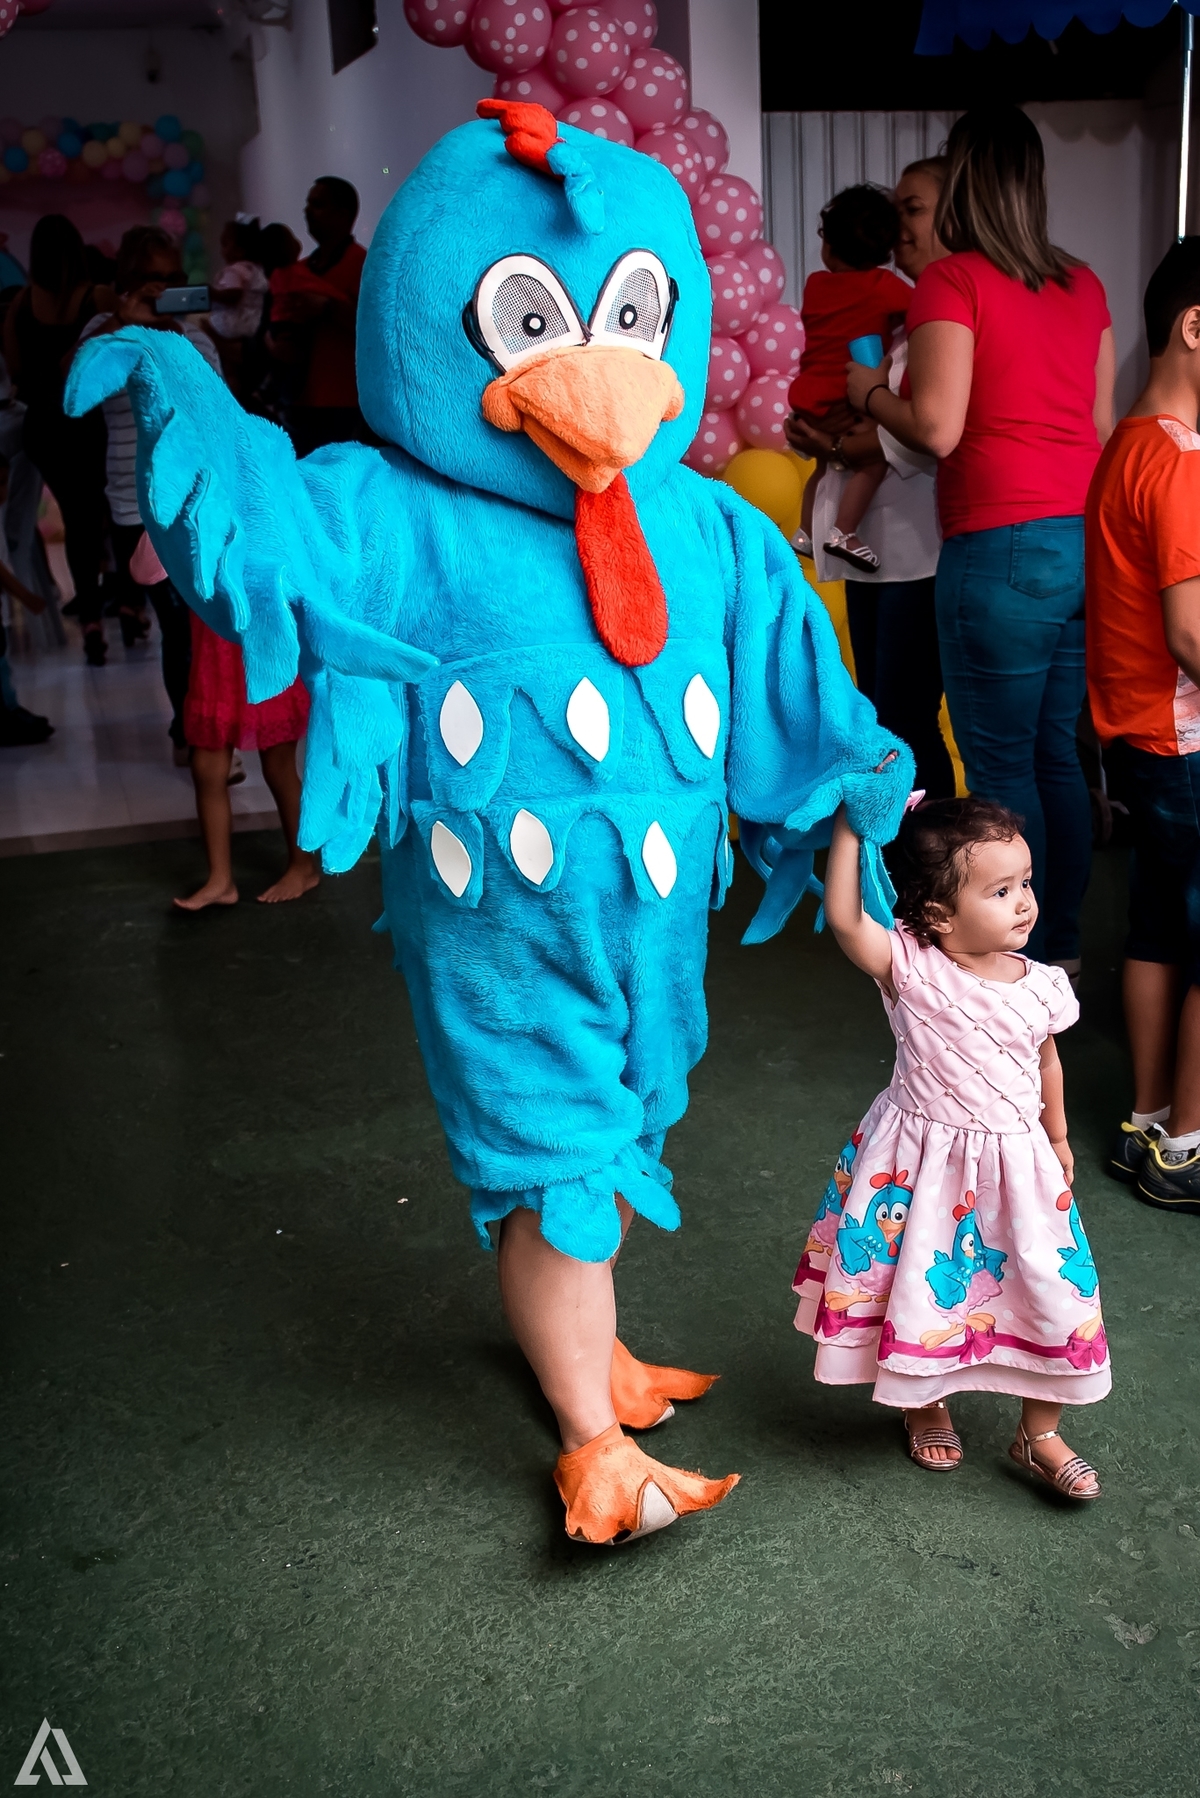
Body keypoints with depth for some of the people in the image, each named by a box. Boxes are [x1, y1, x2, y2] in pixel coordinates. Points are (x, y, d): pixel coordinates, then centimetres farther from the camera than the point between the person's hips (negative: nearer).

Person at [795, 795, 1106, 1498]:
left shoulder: (1042, 987, -6)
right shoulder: (912, 967, -18)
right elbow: (844, 917, -32)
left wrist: (1057, 1138, 21)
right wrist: (851, 825, -32)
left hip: (1016, 1163, 3)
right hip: (923, 1163, -3)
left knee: (1047, 1291, 8)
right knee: (924, 1285, 14)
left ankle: (1040, 1434, 30)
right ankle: (926, 1404, 42)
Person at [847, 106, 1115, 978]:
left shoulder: (953, 280, -7)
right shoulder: (1084, 284, 12)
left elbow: (937, 427, -13)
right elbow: (1102, 422, 16)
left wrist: (871, 392, 5)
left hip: (1003, 547, -7)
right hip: (1088, 543, 7)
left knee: (1003, 766, 2)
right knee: (1058, 754, 15)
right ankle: (1063, 944, 23)